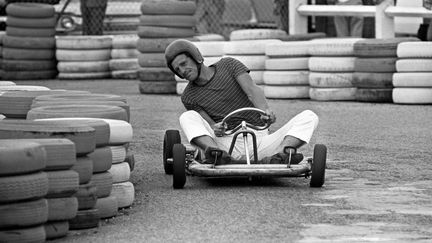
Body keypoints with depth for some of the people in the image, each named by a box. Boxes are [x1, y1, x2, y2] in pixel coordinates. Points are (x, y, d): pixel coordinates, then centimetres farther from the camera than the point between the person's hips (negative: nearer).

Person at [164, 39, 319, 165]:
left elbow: (252, 90, -9)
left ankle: (282, 156, -43)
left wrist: (265, 110, -32)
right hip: (225, 145, -1)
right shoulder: (189, 97, 10)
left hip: (259, 142, 1)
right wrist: (215, 129, -29)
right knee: (187, 117, -23)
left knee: (309, 117, -16)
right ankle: (217, 155, -49)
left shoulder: (229, 65, 9)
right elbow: (213, 128, -2)